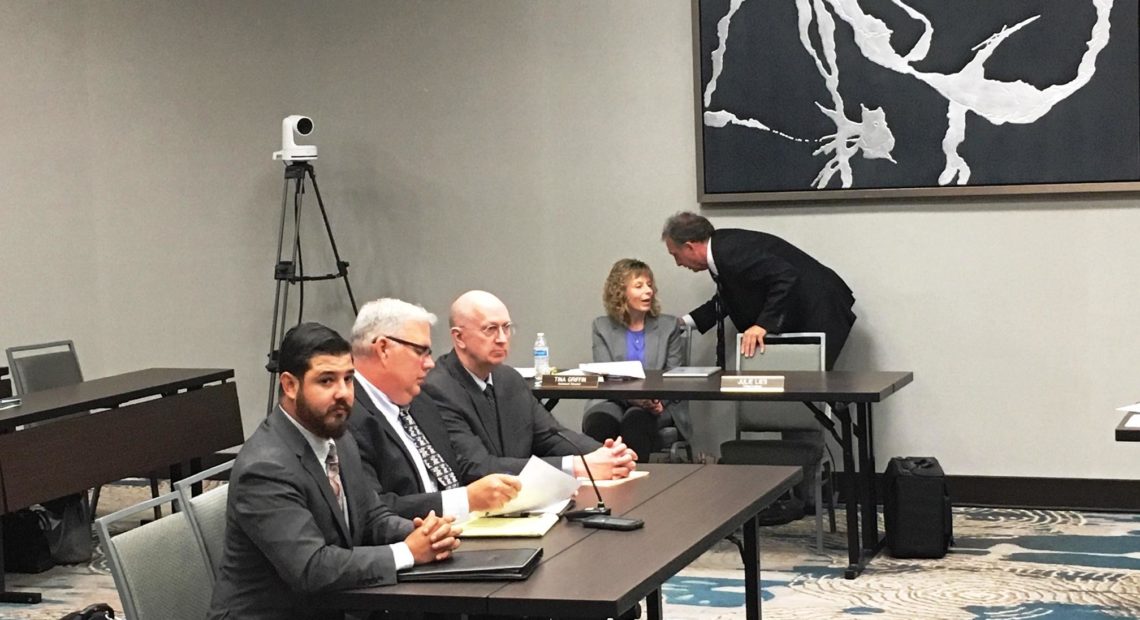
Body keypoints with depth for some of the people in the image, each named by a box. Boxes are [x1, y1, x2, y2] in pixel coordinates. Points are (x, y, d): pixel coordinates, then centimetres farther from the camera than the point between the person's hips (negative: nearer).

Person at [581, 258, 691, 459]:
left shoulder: (669, 326, 12)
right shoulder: (603, 327, 11)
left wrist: (660, 400, -17)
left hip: (656, 407, 0)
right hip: (613, 400, 0)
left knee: (635, 421, -36)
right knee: (599, 423, -36)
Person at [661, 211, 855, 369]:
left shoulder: (731, 251, -24)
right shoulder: (722, 248, 7)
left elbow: (787, 277, -32)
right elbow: (727, 299, 23)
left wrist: (763, 324, -34)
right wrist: (685, 322, 16)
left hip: (817, 315, -10)